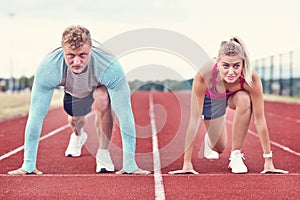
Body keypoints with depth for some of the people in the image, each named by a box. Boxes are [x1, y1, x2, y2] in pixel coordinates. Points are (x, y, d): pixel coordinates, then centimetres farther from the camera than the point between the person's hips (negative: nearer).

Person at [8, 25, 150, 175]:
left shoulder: (111, 67, -45)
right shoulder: (48, 68, -40)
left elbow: (125, 114, -43)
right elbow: (36, 115, -36)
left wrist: (130, 164, -45)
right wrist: (28, 164, -37)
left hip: (101, 87, -3)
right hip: (72, 91, 3)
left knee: (102, 99, -34)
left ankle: (103, 152, -13)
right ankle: (78, 137, 59)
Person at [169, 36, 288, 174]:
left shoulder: (251, 78, -40)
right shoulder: (204, 76, -42)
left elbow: (259, 120, -32)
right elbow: (194, 120, -37)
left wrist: (268, 161, -31)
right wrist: (187, 163, -37)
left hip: (235, 95, 0)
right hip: (211, 98, 0)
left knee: (244, 100, -35)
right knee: (219, 148, 5)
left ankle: (236, 155, -18)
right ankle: (209, 138, 44)